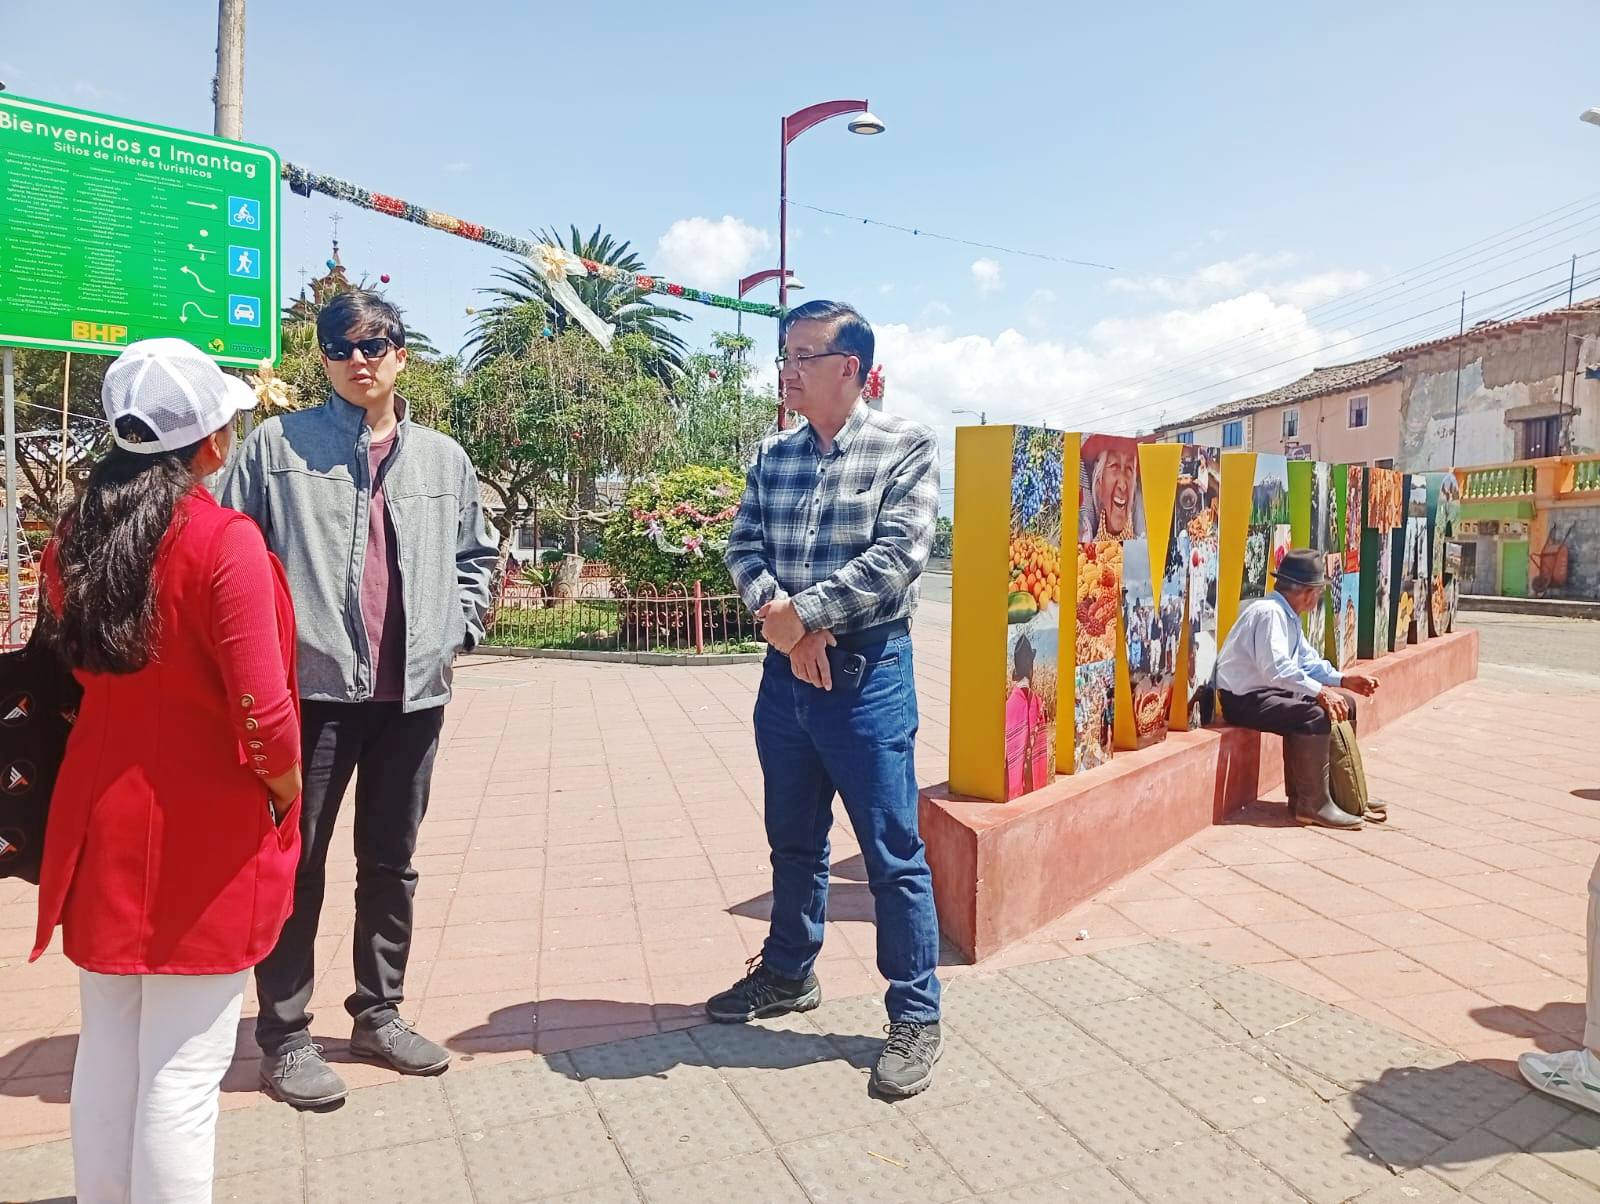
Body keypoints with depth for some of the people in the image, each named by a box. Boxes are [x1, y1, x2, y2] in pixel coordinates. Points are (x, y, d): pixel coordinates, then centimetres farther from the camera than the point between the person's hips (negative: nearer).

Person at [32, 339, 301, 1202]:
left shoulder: (74, 535, 3)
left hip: (101, 821, 7)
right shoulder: (225, 539, -18)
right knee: (182, 1072, 5)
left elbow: (69, 674, 12)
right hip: (203, 832, -7)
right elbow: (261, 710, -20)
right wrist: (287, 794, -4)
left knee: (105, 1054, 20)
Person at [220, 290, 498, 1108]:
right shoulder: (277, 445, 1)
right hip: (312, 688, -3)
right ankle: (285, 1036, 18)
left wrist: (452, 631, 6)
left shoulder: (444, 459, 11)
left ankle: (379, 1015, 30)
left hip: (414, 693, 4)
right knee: (295, 864, 4)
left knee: (391, 864, 14)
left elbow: (476, 557, 18)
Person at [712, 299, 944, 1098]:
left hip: (866, 672, -6)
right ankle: (788, 973, 38)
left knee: (891, 852, 1)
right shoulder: (773, 455, 9)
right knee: (793, 840, 19)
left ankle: (916, 1015, 15)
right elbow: (743, 545, 3)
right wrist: (779, 617, -15)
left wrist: (802, 612, -15)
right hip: (787, 669, 6)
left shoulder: (905, 446, -7)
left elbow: (897, 556, -17)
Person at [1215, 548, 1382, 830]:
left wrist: (1343, 679, 5)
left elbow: (1307, 660, 18)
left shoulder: (1288, 615, 11)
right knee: (1314, 715, -29)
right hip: (1244, 699, -11)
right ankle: (1313, 804, -18)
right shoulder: (1269, 612, -20)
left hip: (1270, 689, 11)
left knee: (1345, 703, 9)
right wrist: (1321, 692, -31)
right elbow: (1277, 669, -31)